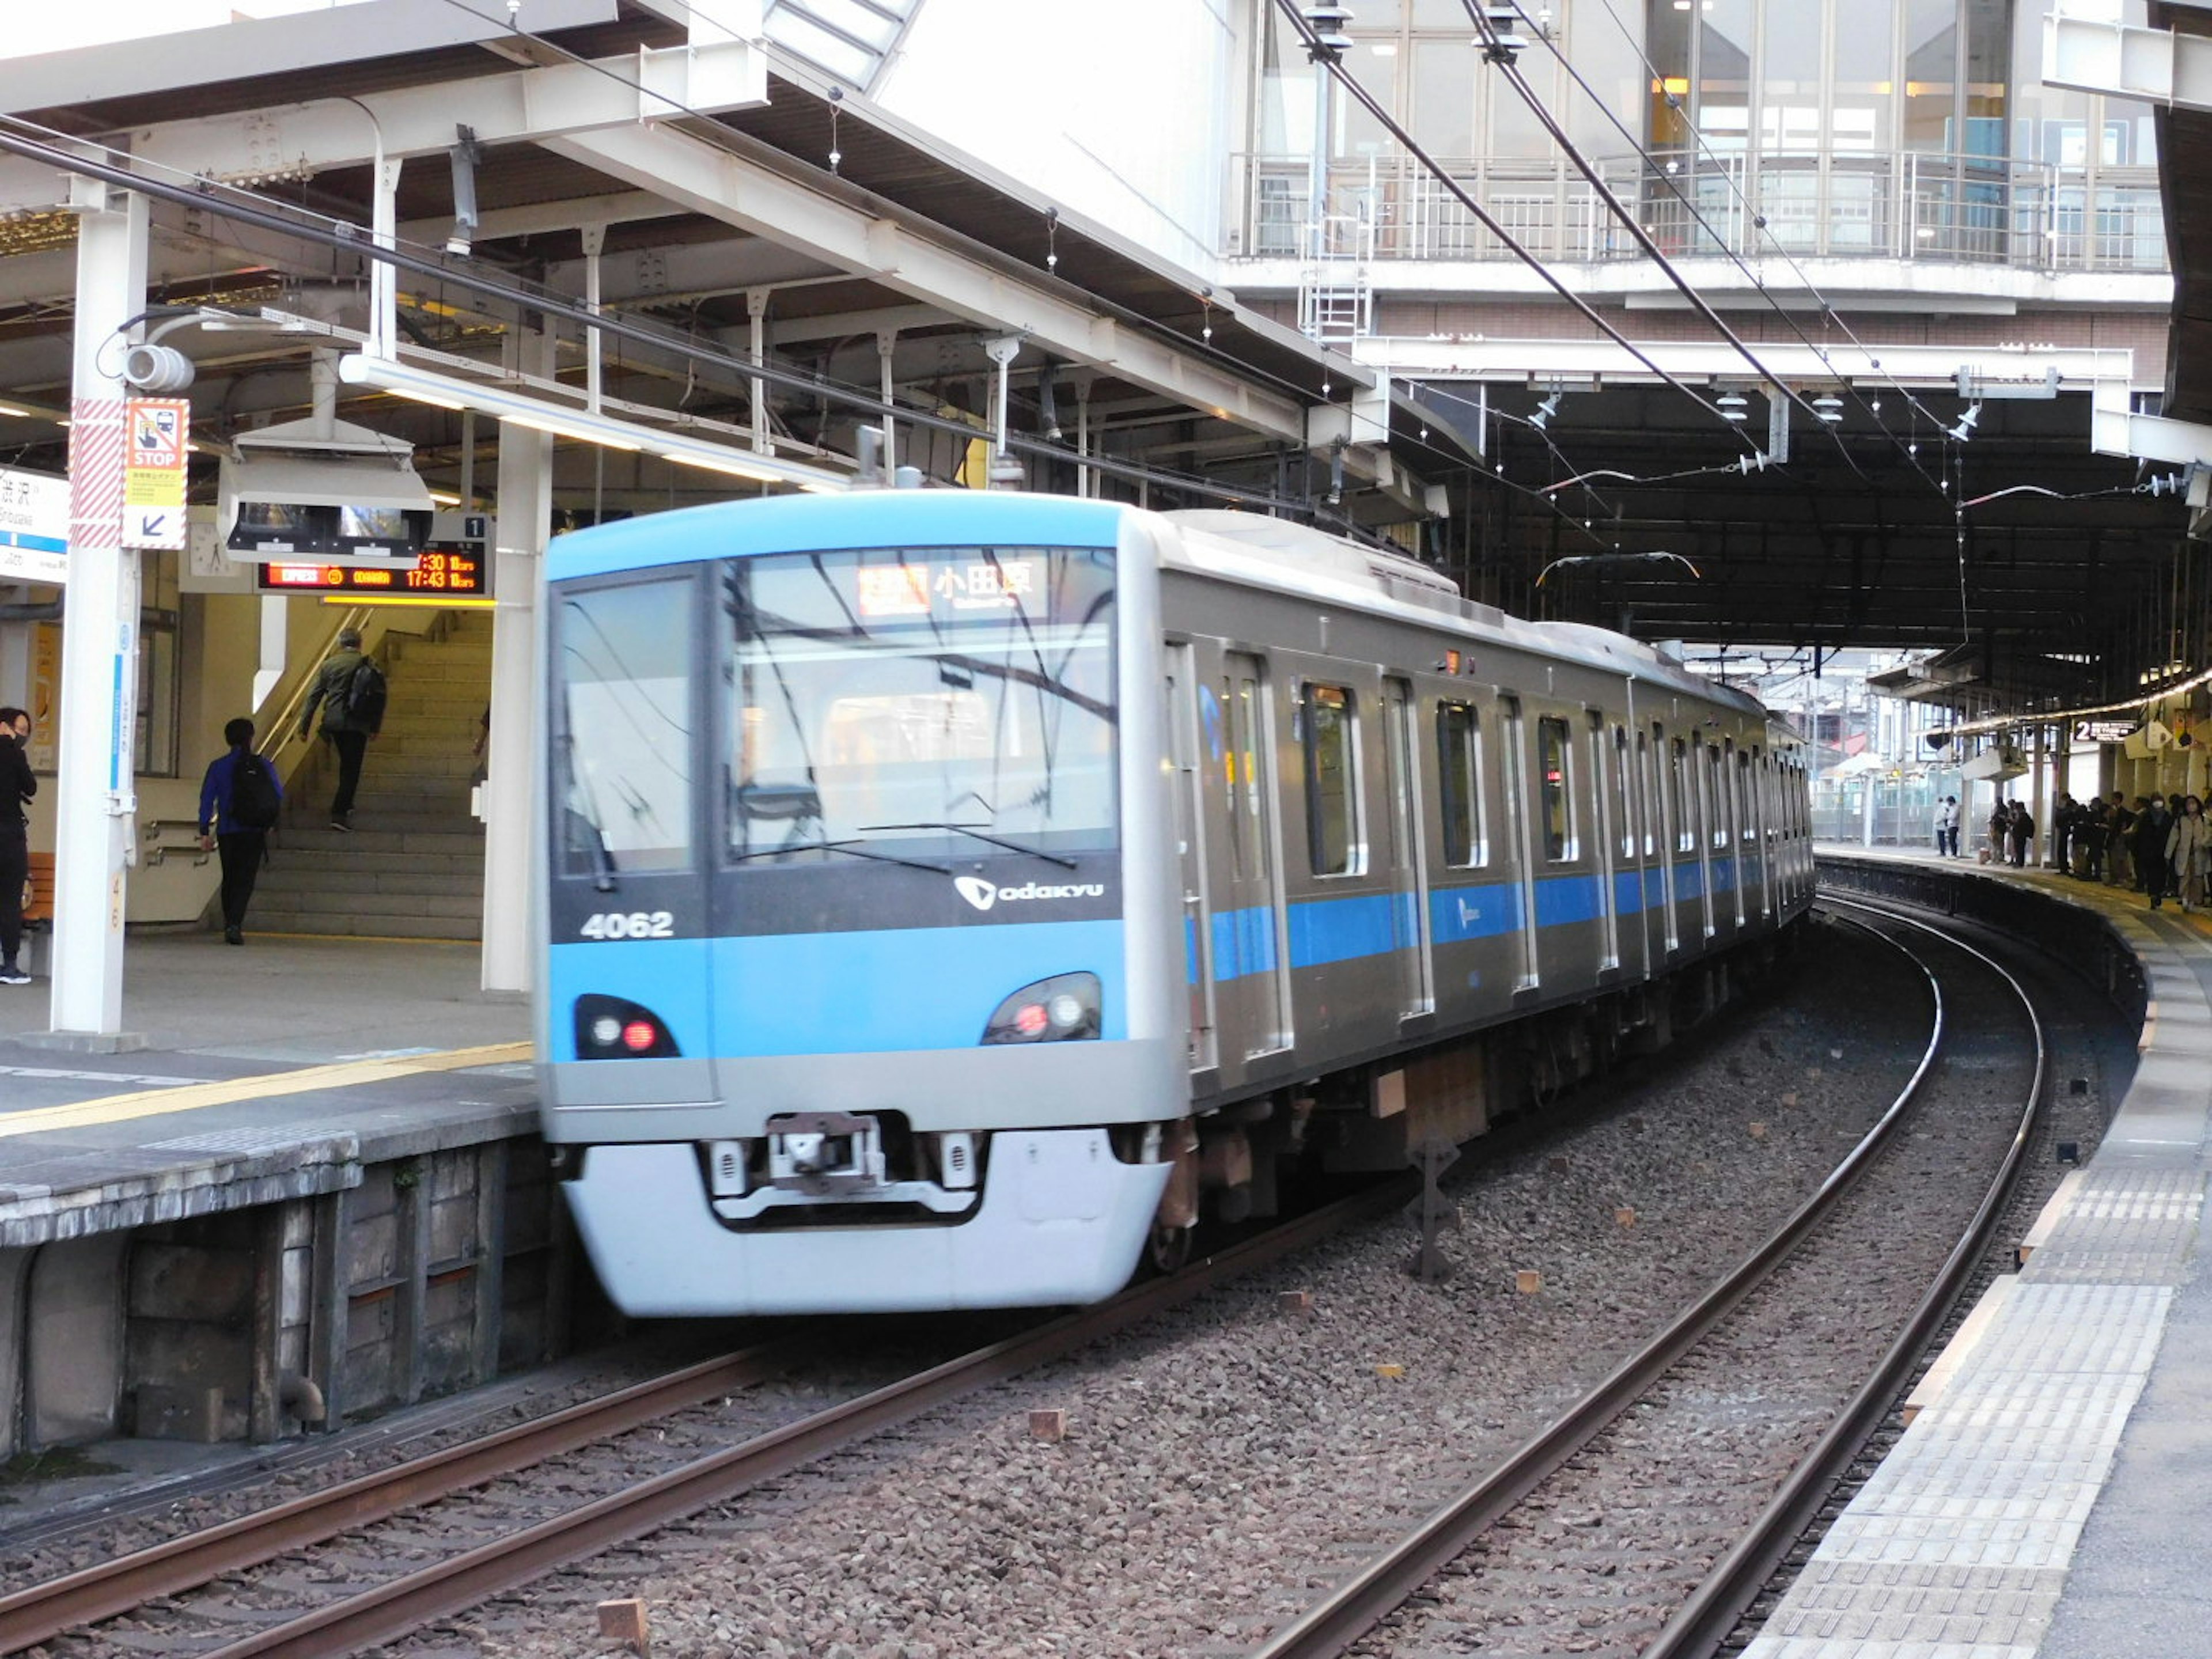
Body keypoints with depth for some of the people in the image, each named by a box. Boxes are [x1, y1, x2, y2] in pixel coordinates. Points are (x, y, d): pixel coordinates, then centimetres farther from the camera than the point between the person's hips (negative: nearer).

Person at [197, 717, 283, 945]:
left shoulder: (218, 767, 0)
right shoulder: (264, 767, -1)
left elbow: (207, 799, -2)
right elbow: (279, 796, 2)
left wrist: (205, 832, 1)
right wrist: (269, 823, 20)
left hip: (227, 832, 1)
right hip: (255, 832, -1)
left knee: (229, 879, 16)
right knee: (246, 879, -2)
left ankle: (229, 925, 19)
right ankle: (235, 924, -19)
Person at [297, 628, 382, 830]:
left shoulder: (329, 664, 3)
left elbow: (314, 696, 4)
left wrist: (304, 726, 8)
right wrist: (376, 726, 5)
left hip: (333, 722, 4)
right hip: (357, 723, -4)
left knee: (346, 763, 24)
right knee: (351, 768, -1)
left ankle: (346, 805, 36)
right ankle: (339, 814, -9)